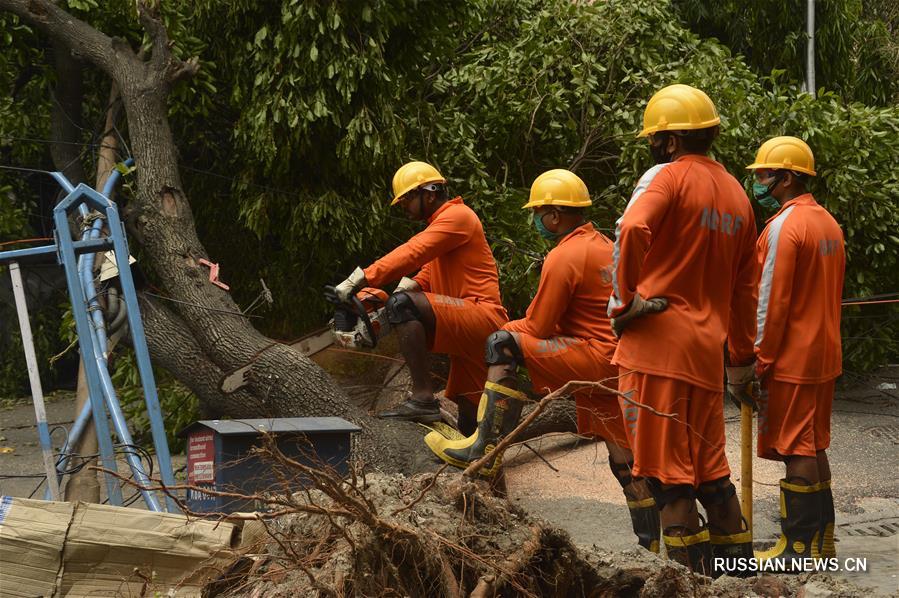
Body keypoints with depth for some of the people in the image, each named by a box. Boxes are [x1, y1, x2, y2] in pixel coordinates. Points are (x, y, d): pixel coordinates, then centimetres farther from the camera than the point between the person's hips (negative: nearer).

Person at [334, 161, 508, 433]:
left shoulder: (457, 216, -6)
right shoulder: (440, 224, 26)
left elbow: (411, 254, -20)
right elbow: (424, 278, 17)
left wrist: (360, 280, -26)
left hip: (482, 316, -10)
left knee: (403, 304, -29)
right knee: (470, 423, 16)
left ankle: (423, 399, -32)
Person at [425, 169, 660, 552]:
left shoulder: (563, 257, -10)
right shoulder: (605, 247, 19)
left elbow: (538, 327, -8)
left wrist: (509, 334, 11)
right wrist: (524, 327, 18)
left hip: (597, 356, -10)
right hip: (616, 365, 10)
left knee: (504, 345, -14)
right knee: (623, 459, 14)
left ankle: (485, 451, -19)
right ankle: (651, 545, 18)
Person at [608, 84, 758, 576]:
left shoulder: (668, 177, -6)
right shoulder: (736, 194, 16)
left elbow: (632, 230, -27)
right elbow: (744, 288, 20)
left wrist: (624, 301, -14)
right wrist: (742, 360, 26)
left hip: (657, 339, -7)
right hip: (707, 349, 7)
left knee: (666, 468, -2)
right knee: (709, 466, 16)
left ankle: (689, 575, 0)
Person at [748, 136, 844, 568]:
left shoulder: (783, 226, -16)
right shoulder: (828, 223, 12)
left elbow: (771, 303, -17)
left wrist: (758, 361, -12)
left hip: (790, 359, -9)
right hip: (824, 355, 9)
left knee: (795, 452, -5)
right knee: (813, 447, 15)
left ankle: (798, 547, -2)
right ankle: (822, 540, 21)